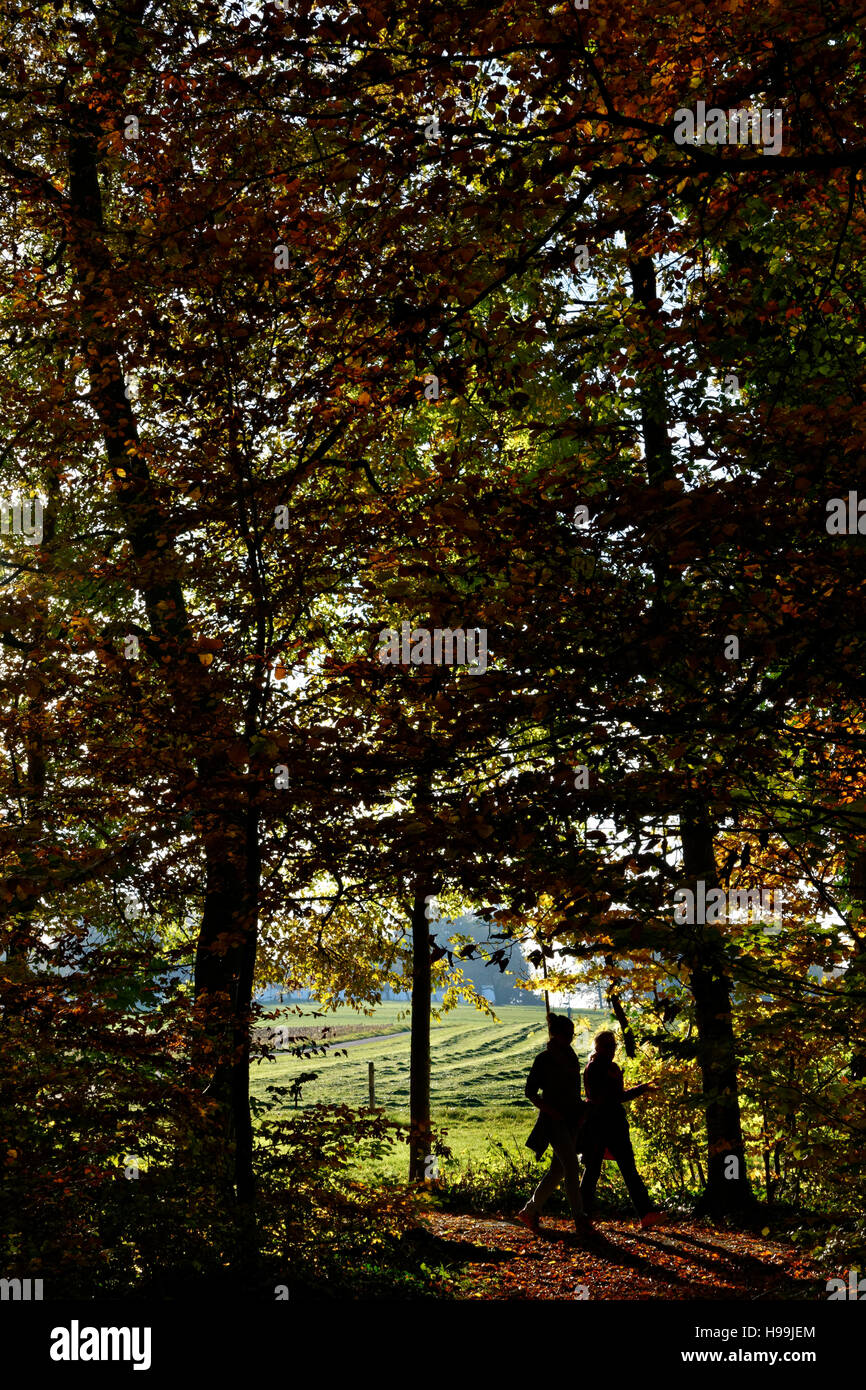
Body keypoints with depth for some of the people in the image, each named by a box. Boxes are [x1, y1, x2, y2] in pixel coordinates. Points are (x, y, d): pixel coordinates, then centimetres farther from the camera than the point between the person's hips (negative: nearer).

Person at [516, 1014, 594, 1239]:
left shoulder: (570, 1057, 12)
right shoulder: (543, 1059, -8)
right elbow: (530, 1092, -7)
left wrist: (580, 1111, 8)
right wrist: (550, 1111, -16)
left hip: (571, 1119, 7)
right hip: (553, 1119, -7)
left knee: (558, 1169, 8)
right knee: (572, 1168, -14)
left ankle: (530, 1211, 20)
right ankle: (580, 1221, -12)